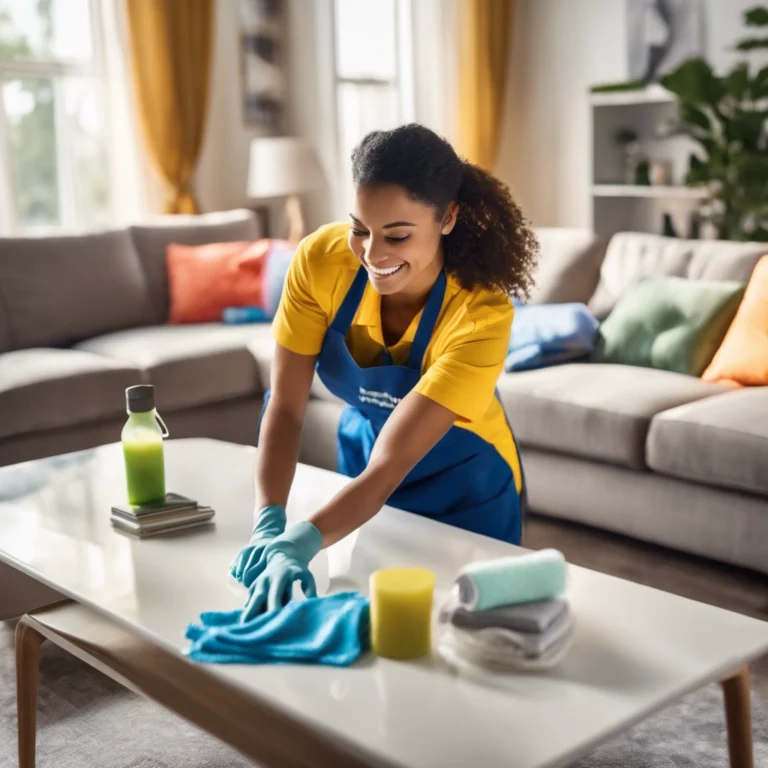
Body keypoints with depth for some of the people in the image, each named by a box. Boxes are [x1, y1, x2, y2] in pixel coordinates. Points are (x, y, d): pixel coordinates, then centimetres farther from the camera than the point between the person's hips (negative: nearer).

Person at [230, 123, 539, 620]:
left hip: (462, 492, -3)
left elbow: (389, 467, -38)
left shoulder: (482, 313, -33)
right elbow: (285, 408, -22)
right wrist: (268, 527, -36)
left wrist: (299, 544, -51)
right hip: (362, 469, 3)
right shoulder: (320, 260, -24)